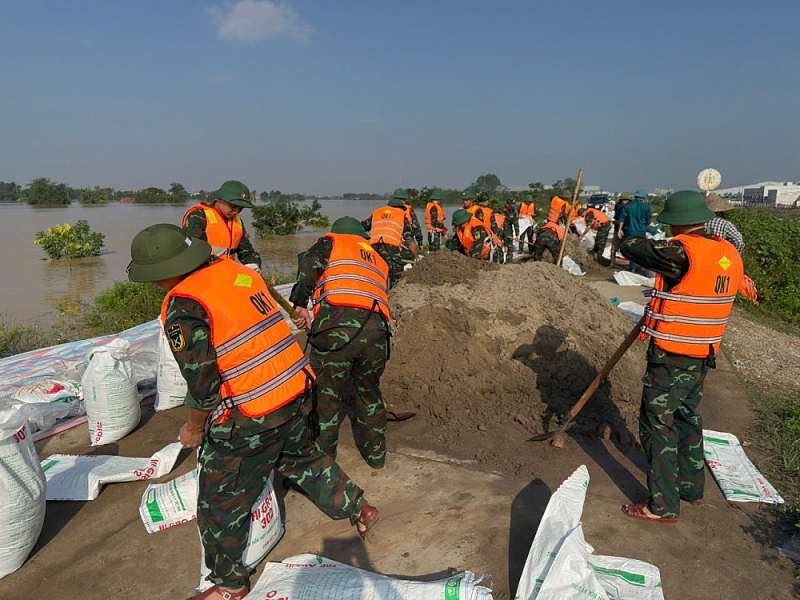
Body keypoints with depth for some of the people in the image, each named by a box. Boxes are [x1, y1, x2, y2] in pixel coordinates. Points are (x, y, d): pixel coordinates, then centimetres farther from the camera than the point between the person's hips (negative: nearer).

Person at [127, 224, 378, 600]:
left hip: (247, 421, -7)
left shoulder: (183, 306, -18)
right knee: (302, 458, 33)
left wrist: (194, 427, 2)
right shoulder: (236, 269, 4)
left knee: (220, 505, 15)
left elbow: (202, 382, -16)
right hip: (297, 394, 8)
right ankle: (358, 508, 44)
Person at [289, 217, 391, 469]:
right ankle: (375, 454, 37)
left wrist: (299, 303, 0)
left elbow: (309, 263, -1)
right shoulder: (378, 260, 34)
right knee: (370, 393, 24)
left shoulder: (332, 242, 20)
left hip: (336, 325, -5)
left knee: (325, 397, 9)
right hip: (376, 329, 5)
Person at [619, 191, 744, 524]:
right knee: (688, 418, 23)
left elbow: (628, 246, -16)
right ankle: (692, 487, 38)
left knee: (658, 425, 2)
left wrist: (656, 247, 4)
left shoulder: (681, 251, -22)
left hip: (671, 359, -8)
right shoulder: (730, 255, 3)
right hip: (703, 356, 9)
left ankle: (664, 505, 11)